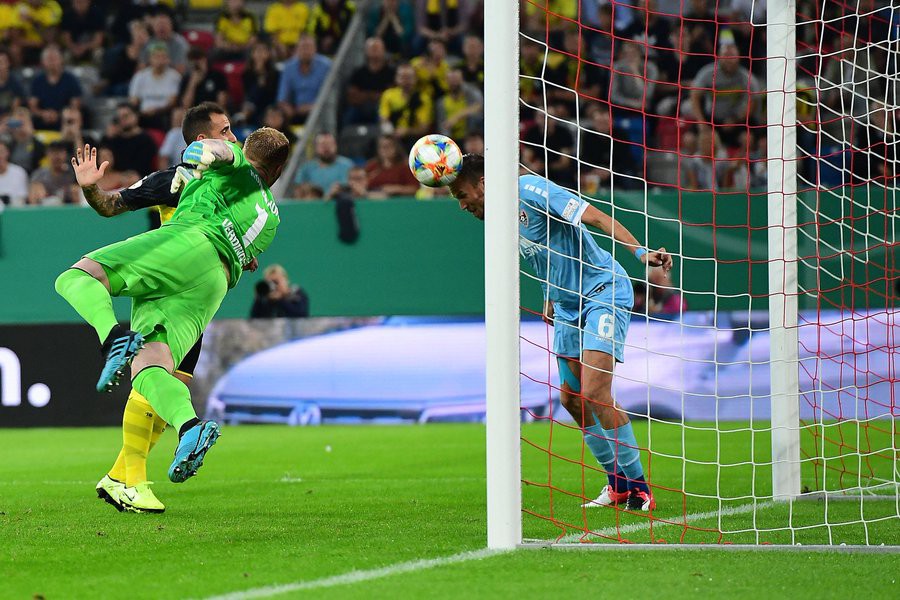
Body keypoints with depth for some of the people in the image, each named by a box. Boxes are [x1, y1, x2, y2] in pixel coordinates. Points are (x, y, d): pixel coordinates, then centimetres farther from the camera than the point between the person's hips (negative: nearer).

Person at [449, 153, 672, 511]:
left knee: (595, 392, -18)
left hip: (604, 291, -9)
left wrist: (640, 252, -33)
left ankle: (638, 486, -8)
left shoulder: (530, 190, -17)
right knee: (571, 398, 6)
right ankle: (619, 483, 19)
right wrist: (551, 299, 13)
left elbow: (594, 217, -24)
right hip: (568, 305, 9)